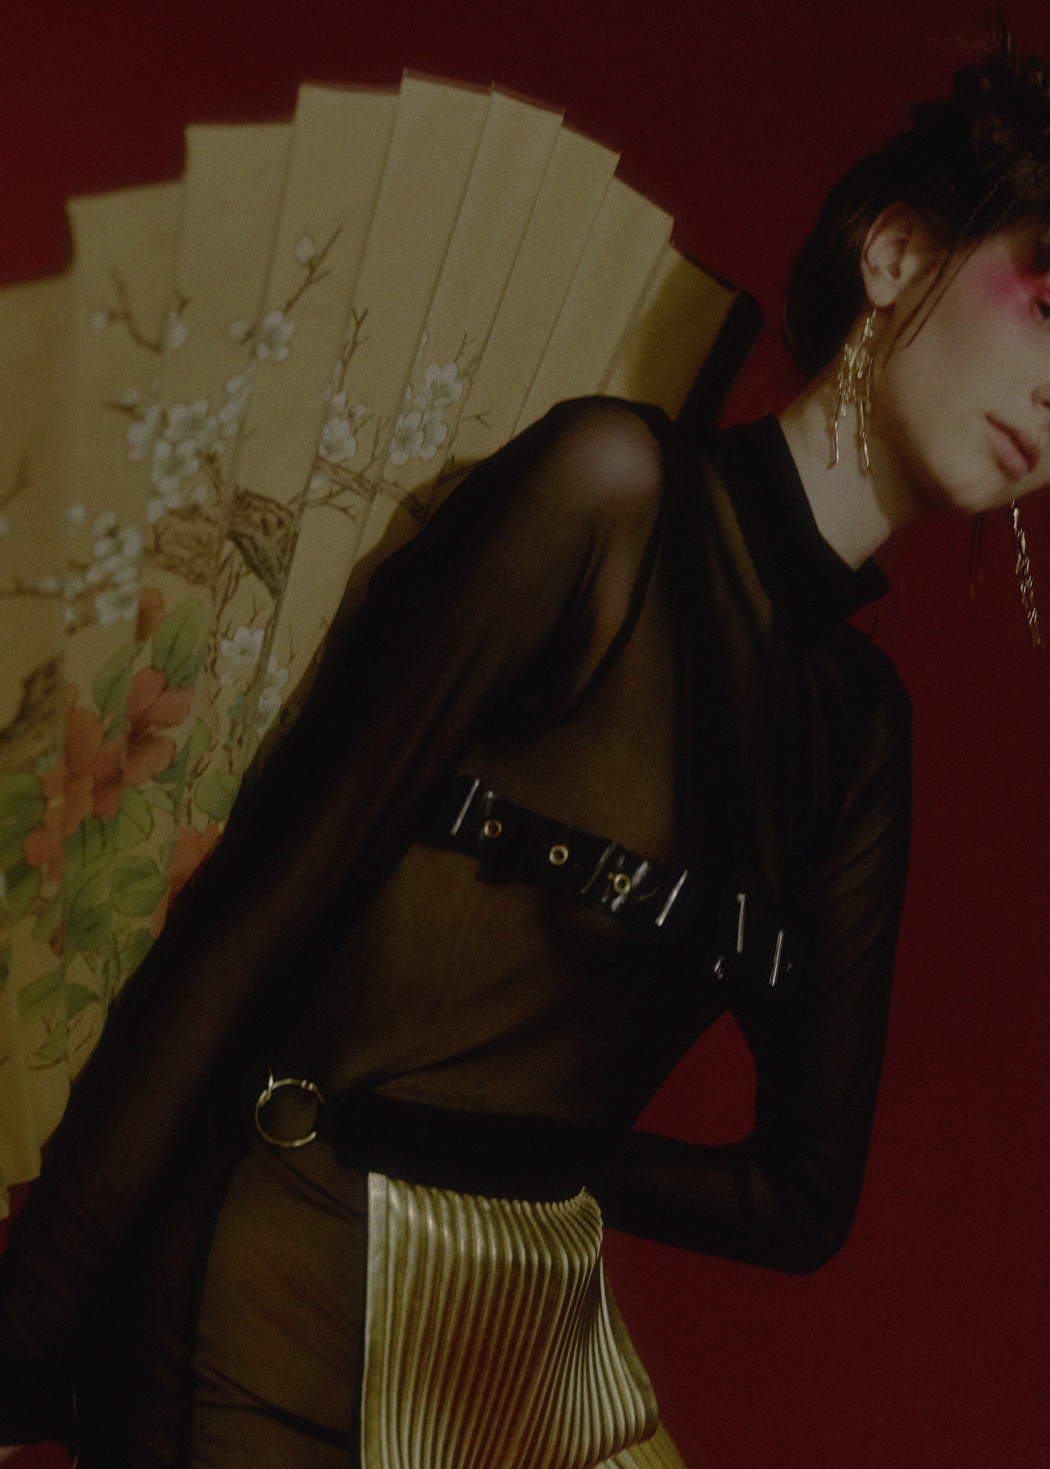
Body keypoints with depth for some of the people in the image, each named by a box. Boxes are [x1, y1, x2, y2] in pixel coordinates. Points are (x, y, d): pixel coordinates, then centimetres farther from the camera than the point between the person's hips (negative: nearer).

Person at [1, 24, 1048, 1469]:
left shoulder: (864, 718, 7)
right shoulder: (615, 490, -13)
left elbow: (806, 1192, 12)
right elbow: (250, 918, -16)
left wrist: (519, 1164, 1)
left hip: (546, 1350, 6)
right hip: (274, 1333, -6)